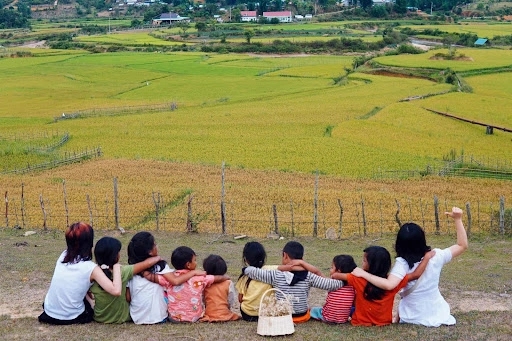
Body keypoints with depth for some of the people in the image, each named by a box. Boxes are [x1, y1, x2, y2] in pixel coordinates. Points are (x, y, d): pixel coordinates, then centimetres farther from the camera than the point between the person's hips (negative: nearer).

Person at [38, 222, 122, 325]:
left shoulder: (63, 256, -3)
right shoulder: (91, 268, -17)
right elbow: (116, 291, -25)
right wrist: (116, 267, -13)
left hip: (49, 313, 2)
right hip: (71, 318, -2)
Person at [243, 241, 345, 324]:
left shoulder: (276, 275, -16)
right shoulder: (309, 276, -13)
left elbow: (249, 270, -12)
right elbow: (331, 284, -13)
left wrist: (246, 269, 11)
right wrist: (341, 282, 8)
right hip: (302, 317, 3)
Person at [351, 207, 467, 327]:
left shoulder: (403, 263, -23)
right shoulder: (435, 257, -14)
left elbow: (389, 285, -37)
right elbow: (462, 245, -2)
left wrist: (363, 274, -28)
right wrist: (457, 219, -5)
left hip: (413, 318, -1)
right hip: (437, 316, 2)